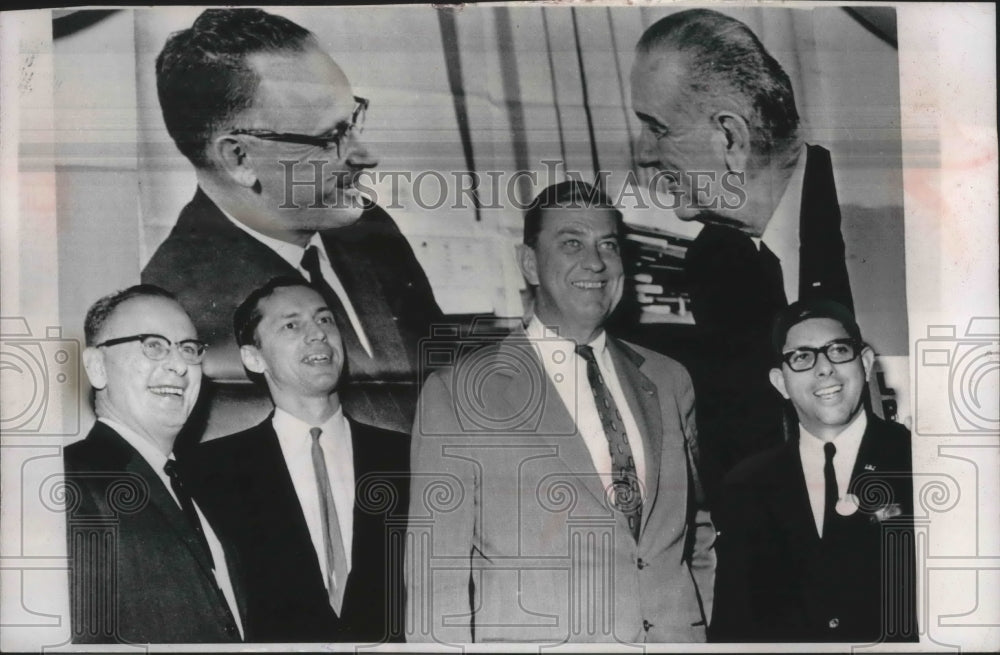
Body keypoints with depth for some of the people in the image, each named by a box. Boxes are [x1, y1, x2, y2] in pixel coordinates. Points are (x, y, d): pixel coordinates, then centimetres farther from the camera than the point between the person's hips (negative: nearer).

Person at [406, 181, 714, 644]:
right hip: (532, 636, -3)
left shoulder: (668, 381, 6)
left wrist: (708, 630, 4)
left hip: (677, 634, 4)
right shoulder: (458, 393, -8)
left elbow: (698, 534, 12)